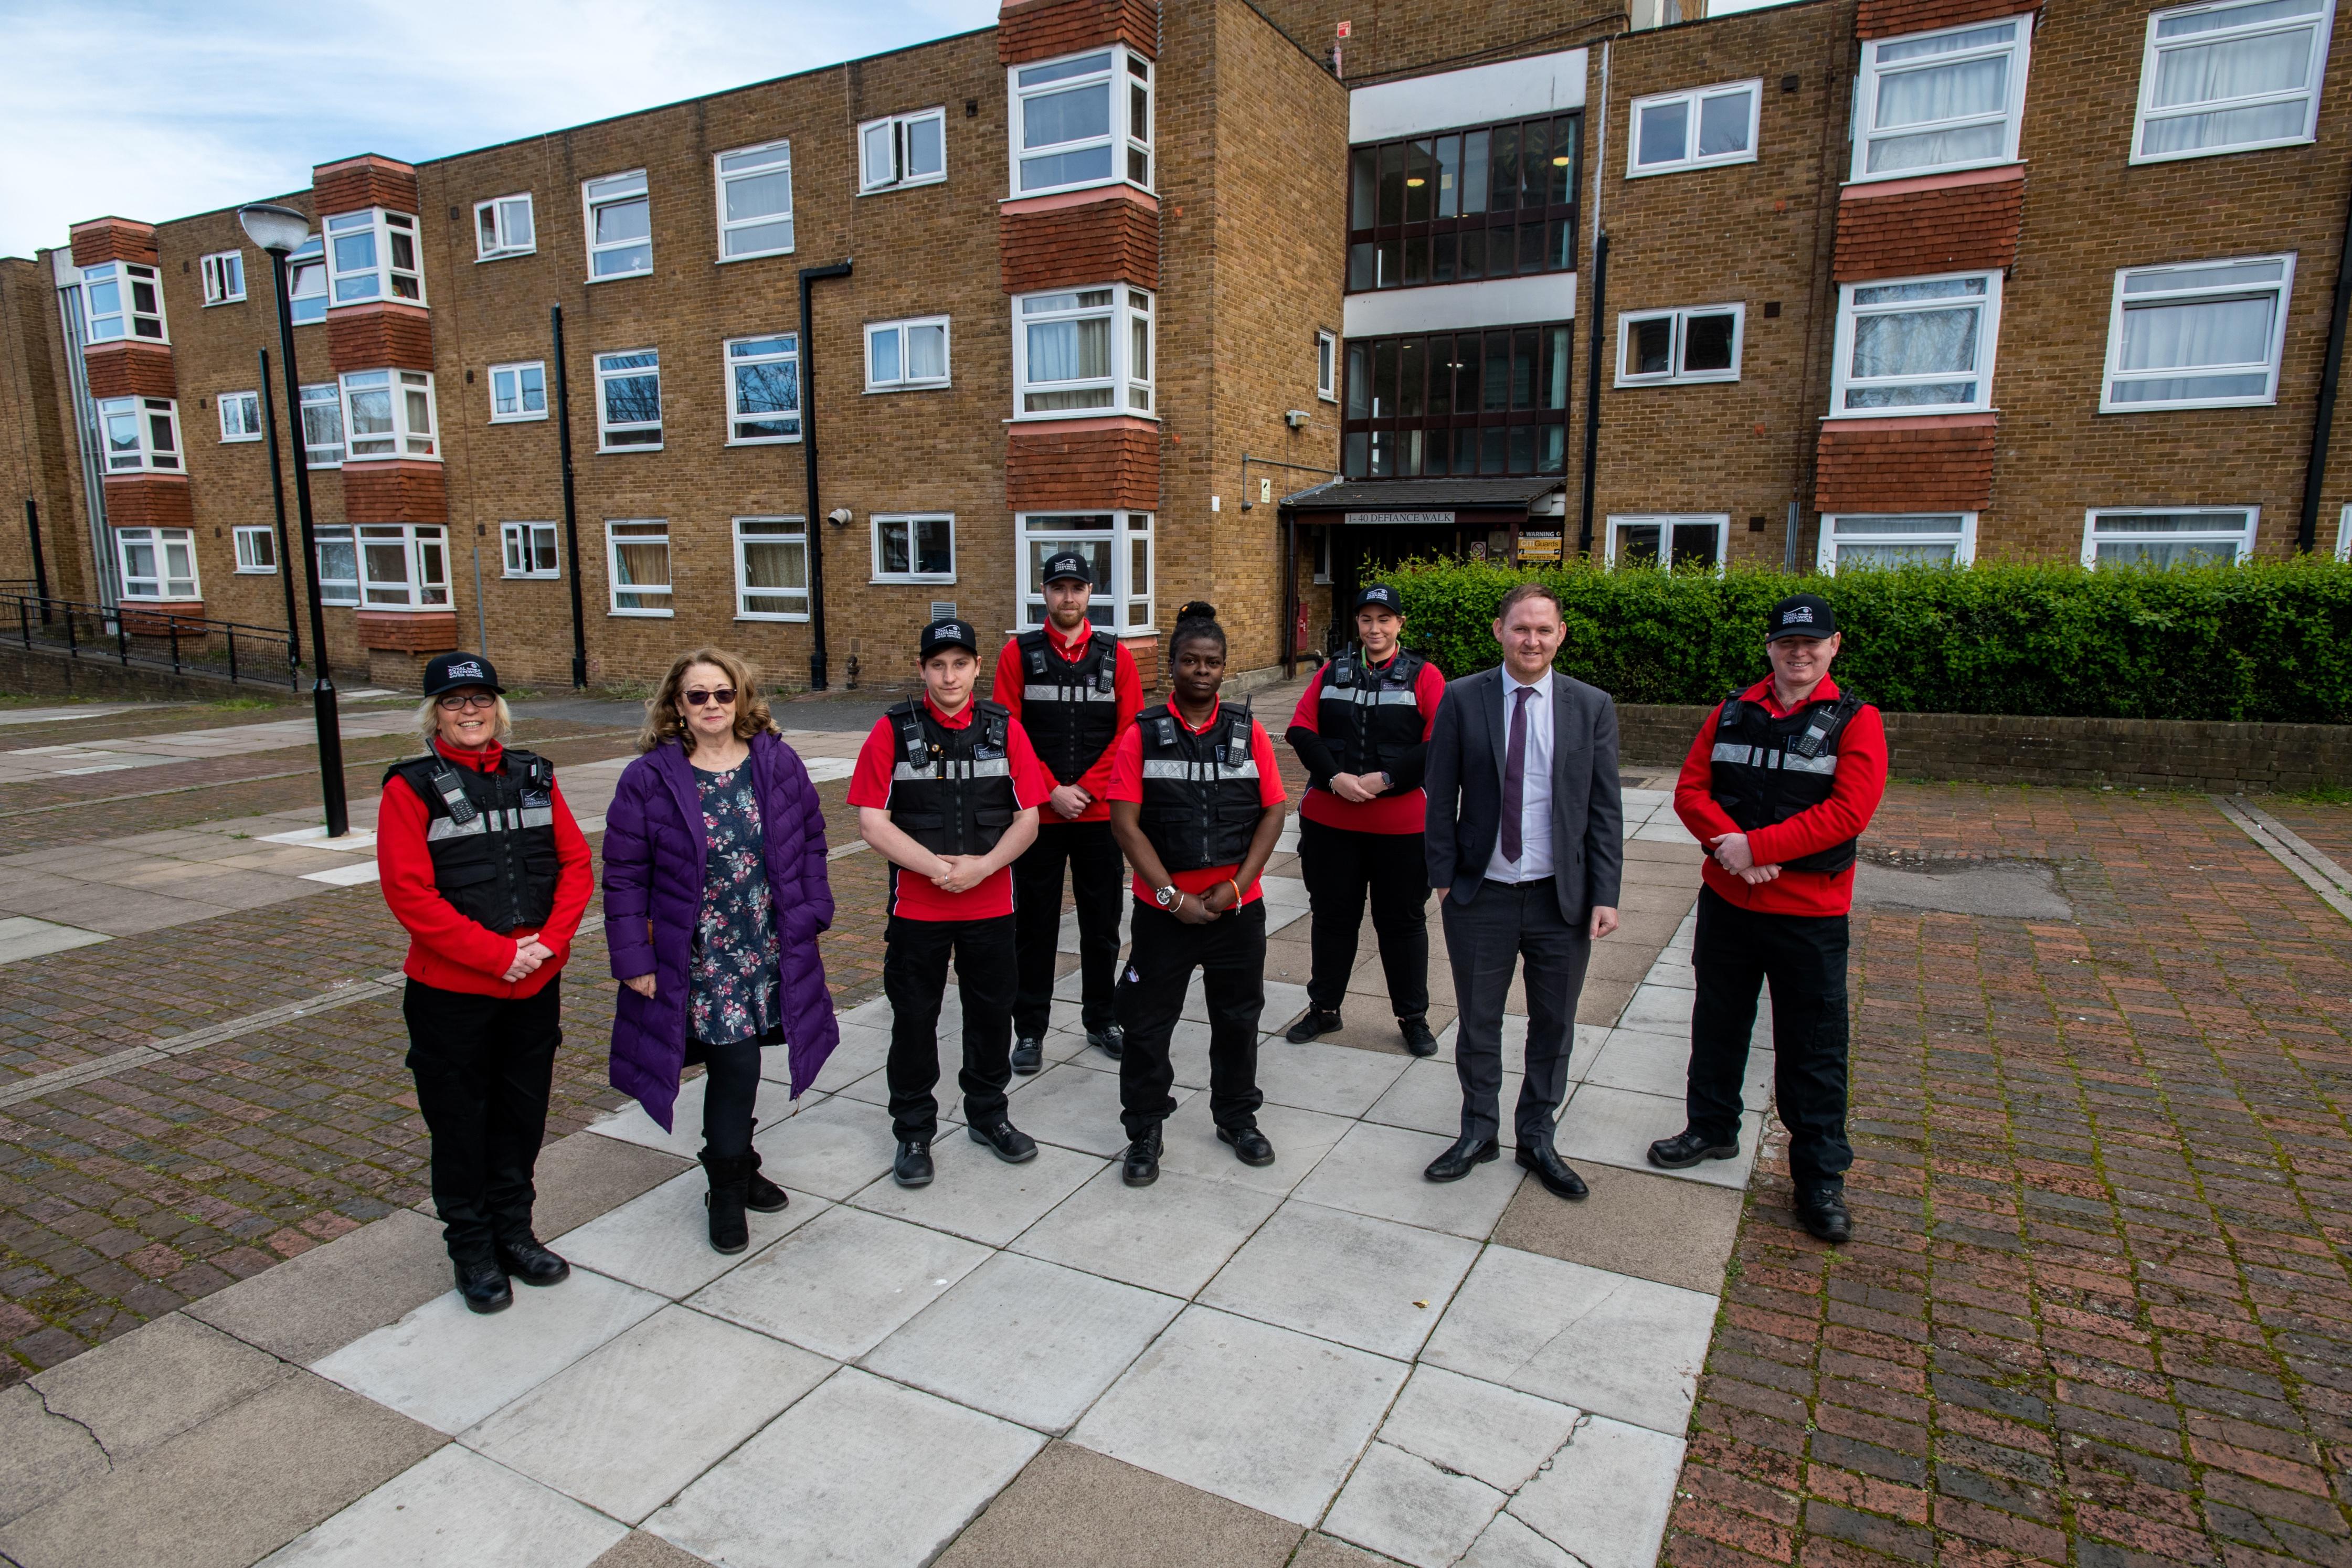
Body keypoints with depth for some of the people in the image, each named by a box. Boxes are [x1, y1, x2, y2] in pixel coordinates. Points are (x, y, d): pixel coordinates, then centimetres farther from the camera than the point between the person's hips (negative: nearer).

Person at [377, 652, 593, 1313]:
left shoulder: (534, 776, 5)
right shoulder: (412, 787, -8)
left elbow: (576, 862, 3)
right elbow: (408, 892, -14)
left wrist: (551, 938, -12)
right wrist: (496, 953, -18)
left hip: (537, 984, 4)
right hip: (453, 991, -3)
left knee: (523, 1113, 16)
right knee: (460, 1121, 10)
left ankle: (514, 1231, 34)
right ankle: (471, 1248, 28)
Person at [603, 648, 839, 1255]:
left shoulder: (778, 763, 1)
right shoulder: (650, 778, -7)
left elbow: (810, 840, 10)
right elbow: (625, 876, -4)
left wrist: (811, 912, 2)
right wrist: (633, 959, -6)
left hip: (769, 950, 3)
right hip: (698, 957, -3)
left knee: (737, 1064, 13)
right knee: (735, 1063, -5)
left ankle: (737, 1166, 36)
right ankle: (728, 1189, 15)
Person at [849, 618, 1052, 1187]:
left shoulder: (1005, 729, 0)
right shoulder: (893, 731, -5)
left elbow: (1027, 817, -1)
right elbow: (872, 820, -10)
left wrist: (982, 866, -17)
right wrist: (936, 867, -18)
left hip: (991, 904, 2)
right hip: (916, 906, -2)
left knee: (992, 1012, 14)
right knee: (913, 1018, 9)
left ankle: (989, 1115, 35)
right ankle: (913, 1132, 25)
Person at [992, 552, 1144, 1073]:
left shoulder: (1116, 655, 4)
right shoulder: (1018, 654, 0)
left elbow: (1129, 733, -1)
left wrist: (1085, 789, -11)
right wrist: (1051, 792, -13)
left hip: (1101, 813, 1)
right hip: (1036, 814, -1)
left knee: (1102, 923, 11)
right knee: (1034, 925, 6)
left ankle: (1101, 1020, 27)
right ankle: (1030, 1030, 19)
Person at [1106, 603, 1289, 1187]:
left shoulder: (1249, 733, 2)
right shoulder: (1142, 735, -4)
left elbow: (1272, 812, 1)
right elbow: (1125, 822, -8)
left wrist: (1237, 885, -9)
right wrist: (1171, 895, -13)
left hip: (1238, 907, 2)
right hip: (1162, 909, -2)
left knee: (1238, 1017, 15)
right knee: (1147, 1020, 6)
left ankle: (1237, 1117, 35)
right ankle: (1144, 1131, 22)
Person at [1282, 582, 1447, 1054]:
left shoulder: (1424, 676, -1)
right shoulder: (1333, 672, 9)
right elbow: (1301, 730, 2)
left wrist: (1385, 778, -17)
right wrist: (1335, 777, -13)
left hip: (1401, 824, -3)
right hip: (1329, 819, 3)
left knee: (1403, 921, 8)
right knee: (1331, 915, 14)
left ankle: (1413, 1017, 24)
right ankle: (1324, 1008, 30)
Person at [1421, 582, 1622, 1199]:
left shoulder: (1592, 706, -1)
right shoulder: (1462, 699, -4)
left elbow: (1605, 809, 1)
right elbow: (1441, 799, 0)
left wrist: (1605, 895, -4)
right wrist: (1443, 878, -3)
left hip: (1562, 896, 1)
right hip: (1482, 895, -1)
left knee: (1554, 1026, 13)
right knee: (1477, 1021, 12)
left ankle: (1537, 1137, 33)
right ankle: (1478, 1131, 32)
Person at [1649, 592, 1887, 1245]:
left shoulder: (1855, 722, -6)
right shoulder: (1731, 713, 5)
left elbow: (1848, 811, -17)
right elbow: (1690, 789, -1)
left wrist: (1757, 845, -21)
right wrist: (1730, 844, -19)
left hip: (1809, 914, -3)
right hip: (1725, 899, 4)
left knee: (1813, 1050, 5)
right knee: (1718, 1024, 18)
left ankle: (1820, 1178, 20)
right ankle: (1712, 1128, 38)